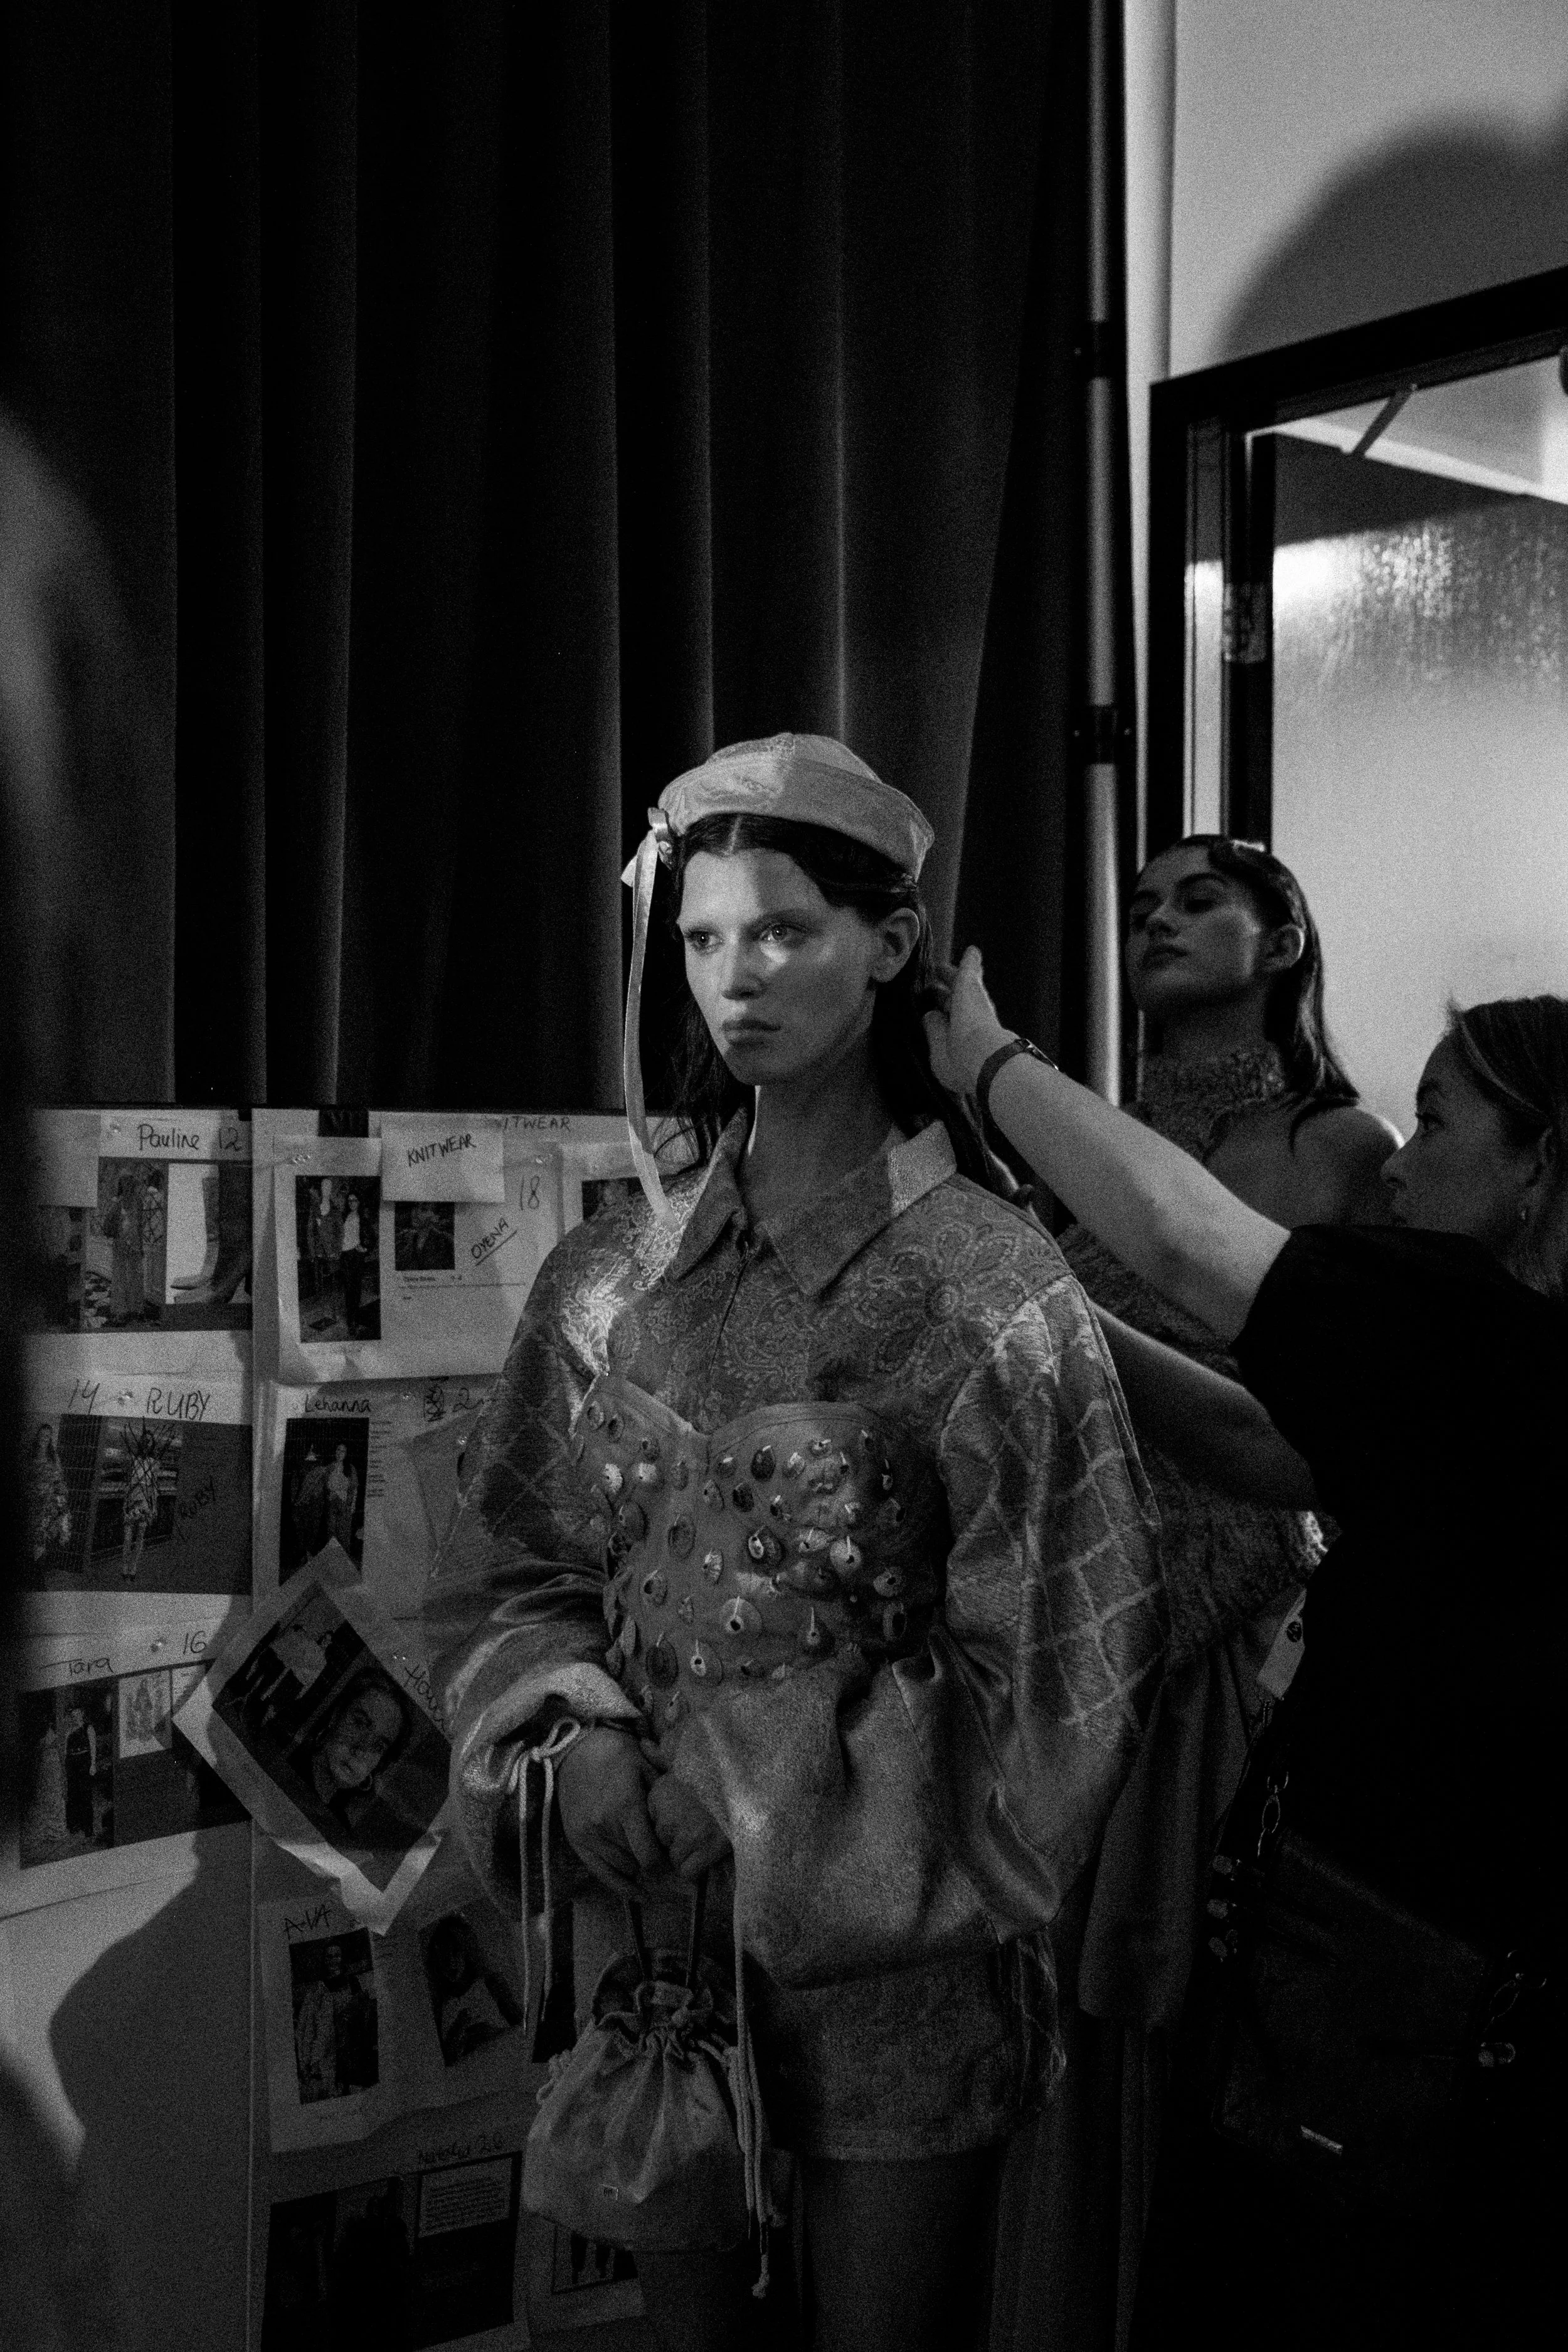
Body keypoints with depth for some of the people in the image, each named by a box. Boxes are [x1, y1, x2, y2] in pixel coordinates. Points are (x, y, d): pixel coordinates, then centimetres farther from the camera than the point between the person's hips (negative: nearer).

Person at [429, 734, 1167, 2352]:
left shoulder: (990, 1284, -10)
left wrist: (765, 1804, -12)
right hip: (649, 1921, 4)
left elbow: (1060, 1645, -9)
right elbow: (525, 1569, 9)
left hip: (890, 1956, -3)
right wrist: (567, 1737, -11)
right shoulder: (614, 1274, 3)